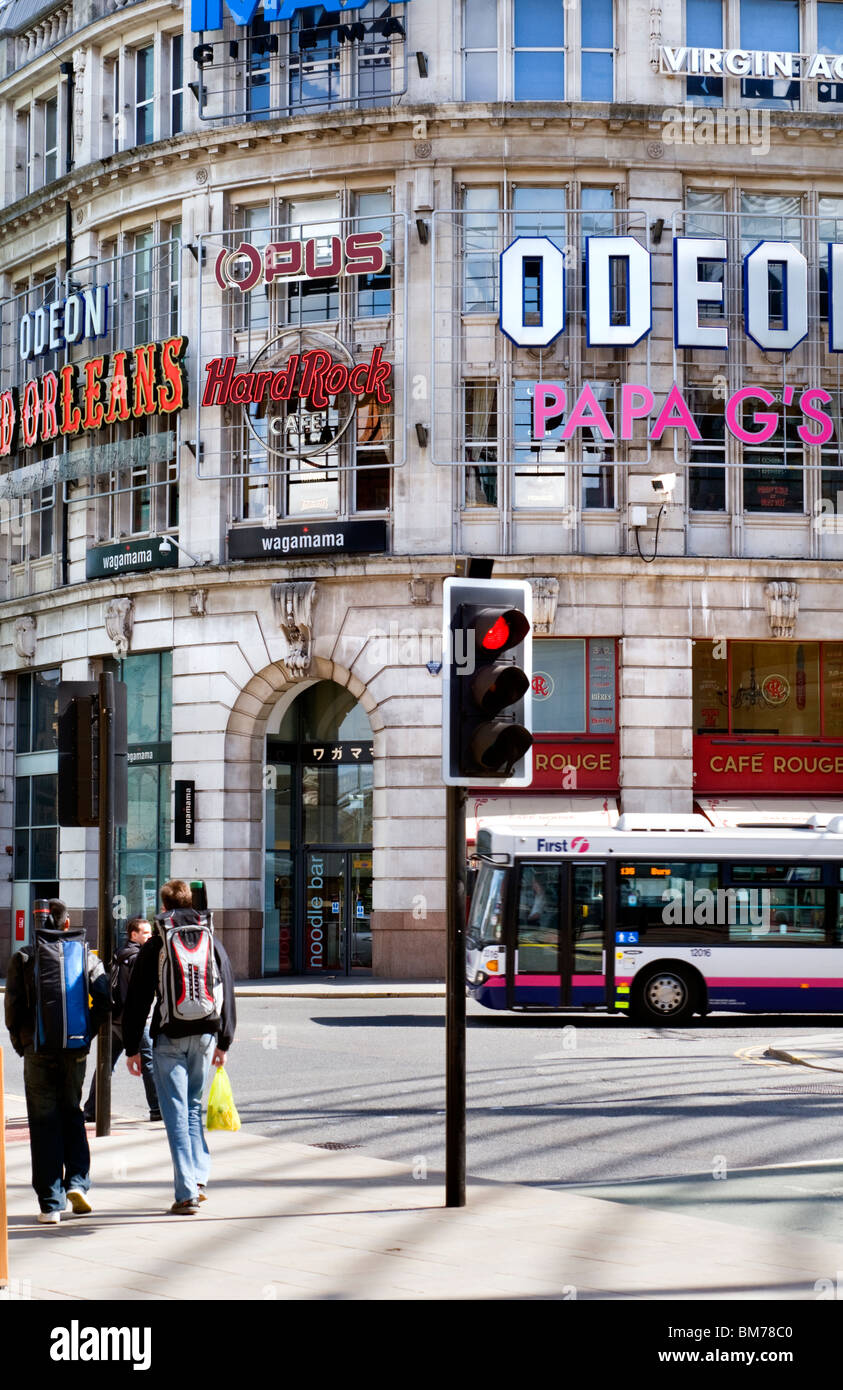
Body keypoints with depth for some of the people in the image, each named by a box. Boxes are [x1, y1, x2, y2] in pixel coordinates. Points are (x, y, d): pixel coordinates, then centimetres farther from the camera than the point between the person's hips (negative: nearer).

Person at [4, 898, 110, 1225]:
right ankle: (77, 1183, 2)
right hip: (75, 1051, 2)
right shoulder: (87, 958, 4)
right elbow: (104, 1003, -5)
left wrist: (20, 1042, 8)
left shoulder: (23, 959, -1)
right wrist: (86, 1033, 8)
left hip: (38, 1050, -1)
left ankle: (51, 1204, 3)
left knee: (44, 1123, 4)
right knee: (72, 1115, 19)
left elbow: (13, 1006, -5)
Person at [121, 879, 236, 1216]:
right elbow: (227, 994, 11)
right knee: (193, 1108, 19)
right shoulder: (211, 943, 9)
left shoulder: (155, 945, 0)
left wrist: (131, 1047, 4)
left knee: (176, 1113, -1)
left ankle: (187, 1193, -5)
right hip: (205, 1036, 3)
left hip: (169, 1037, -3)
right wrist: (223, 1042, 16)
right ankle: (199, 1177, 11)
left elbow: (137, 1000, -1)